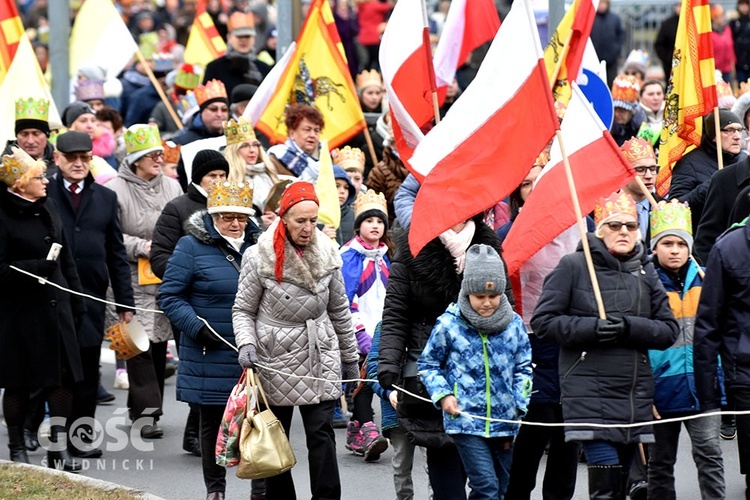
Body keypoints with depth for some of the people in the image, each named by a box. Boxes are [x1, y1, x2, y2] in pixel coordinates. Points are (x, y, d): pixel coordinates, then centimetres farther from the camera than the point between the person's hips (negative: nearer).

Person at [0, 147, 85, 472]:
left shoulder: (47, 208, 10)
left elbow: (66, 260, 15)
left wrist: (76, 303, 13)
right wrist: (38, 268, -23)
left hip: (56, 306, 6)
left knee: (63, 378, 2)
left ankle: (57, 450, 9)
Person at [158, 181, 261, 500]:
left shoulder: (256, 245, 10)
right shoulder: (191, 246, -3)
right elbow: (170, 296, -4)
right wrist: (197, 327, -16)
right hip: (211, 353, -3)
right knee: (212, 422, 7)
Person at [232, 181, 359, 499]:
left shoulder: (327, 255, 2)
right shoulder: (261, 258, -8)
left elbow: (339, 310, 13)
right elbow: (243, 310, -1)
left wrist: (349, 357, 17)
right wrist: (246, 344, -18)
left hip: (319, 358, 2)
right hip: (275, 359, -2)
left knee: (321, 433, -7)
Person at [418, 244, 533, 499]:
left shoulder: (513, 324, 2)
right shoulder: (449, 324, -6)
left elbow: (523, 367, 13)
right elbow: (428, 364, 6)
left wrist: (519, 403, 1)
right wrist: (443, 395, -8)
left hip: (504, 421, 4)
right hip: (466, 422, -4)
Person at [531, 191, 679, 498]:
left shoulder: (644, 271, 11)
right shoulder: (573, 266, 0)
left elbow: (669, 330, 8)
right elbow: (543, 321, -2)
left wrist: (629, 327, -11)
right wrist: (591, 328, -16)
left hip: (636, 393, 5)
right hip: (589, 390, -5)